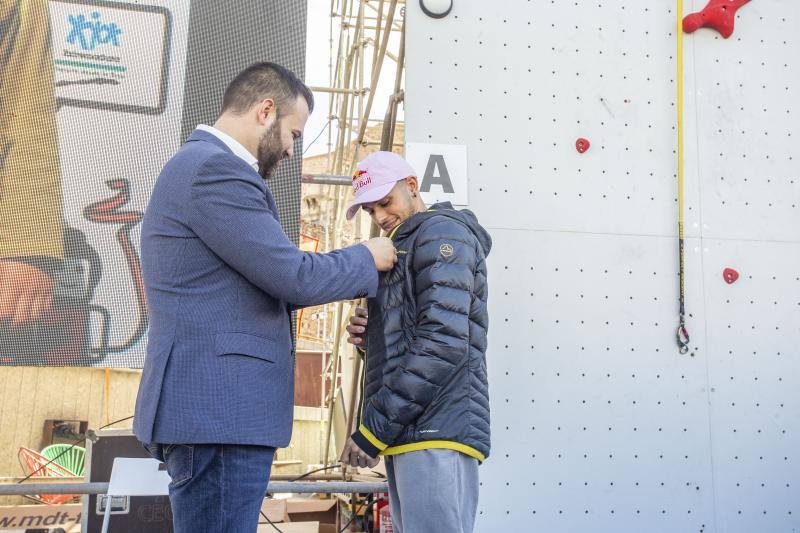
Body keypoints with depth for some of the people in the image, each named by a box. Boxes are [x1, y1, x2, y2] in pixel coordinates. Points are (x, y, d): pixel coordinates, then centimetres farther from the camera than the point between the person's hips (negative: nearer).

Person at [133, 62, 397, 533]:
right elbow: (293, 277, -15)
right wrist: (368, 259, 2)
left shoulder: (198, 164, 21)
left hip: (208, 408, 11)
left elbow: (264, 286, 22)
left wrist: (352, 279, 18)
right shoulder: (215, 168, -13)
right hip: (219, 411, -11)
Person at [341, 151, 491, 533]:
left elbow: (443, 342, -17)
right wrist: (368, 337, 4)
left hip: (437, 431, -10)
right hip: (410, 434, 10)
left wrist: (374, 429, -16)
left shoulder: (441, 232, -4)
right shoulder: (404, 249, 26)